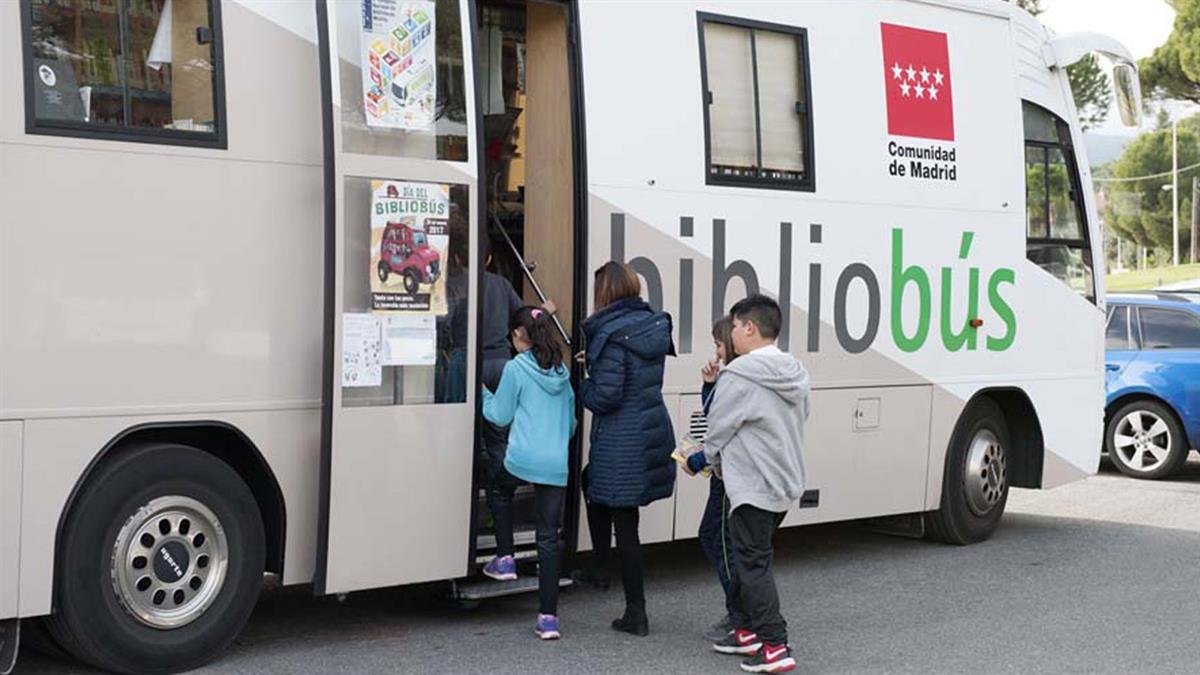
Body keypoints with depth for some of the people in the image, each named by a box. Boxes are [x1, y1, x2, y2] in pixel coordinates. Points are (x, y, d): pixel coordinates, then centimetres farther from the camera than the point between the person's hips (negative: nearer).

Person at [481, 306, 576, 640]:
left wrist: (483, 393, 19)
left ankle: (505, 558, 26)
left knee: (500, 489, 32)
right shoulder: (561, 371, 12)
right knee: (549, 538, 4)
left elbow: (500, 415, 2)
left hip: (522, 459, -4)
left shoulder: (515, 368, -5)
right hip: (557, 464, 4)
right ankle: (548, 616, 1)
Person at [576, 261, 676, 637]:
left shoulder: (612, 335, -18)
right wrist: (595, 362, 17)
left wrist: (581, 385, 0)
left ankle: (636, 613, 3)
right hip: (653, 433, 8)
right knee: (594, 486, 29)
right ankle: (599, 568, 36)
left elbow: (605, 396, -20)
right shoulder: (654, 326, 6)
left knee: (624, 522, -1)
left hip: (620, 442, -8)